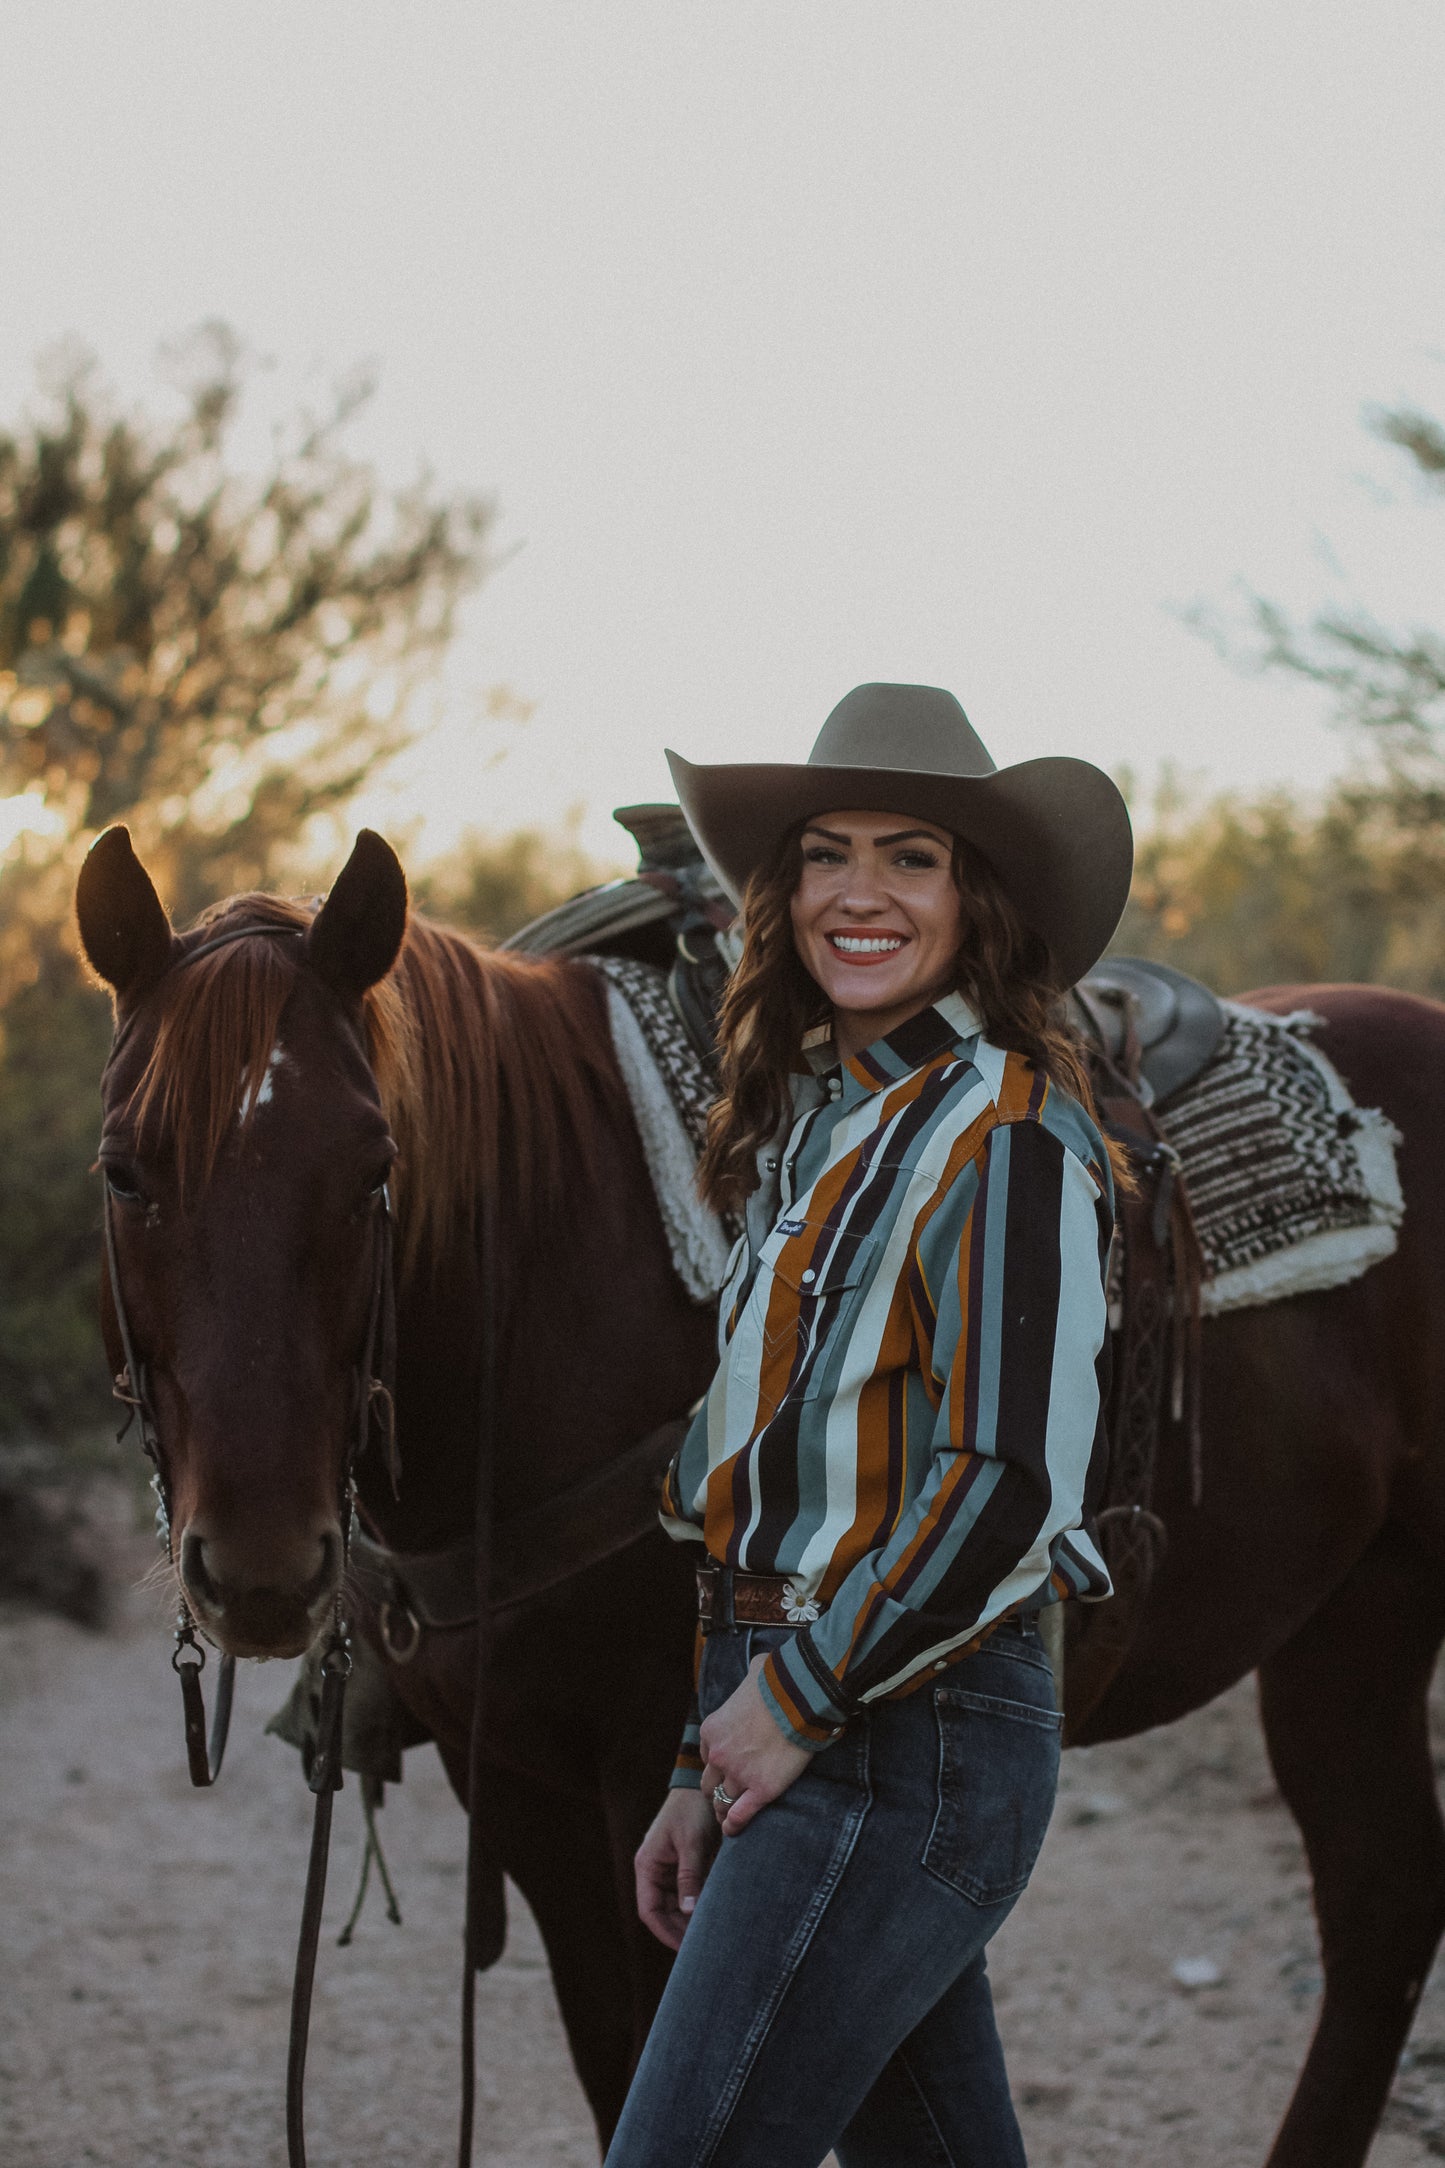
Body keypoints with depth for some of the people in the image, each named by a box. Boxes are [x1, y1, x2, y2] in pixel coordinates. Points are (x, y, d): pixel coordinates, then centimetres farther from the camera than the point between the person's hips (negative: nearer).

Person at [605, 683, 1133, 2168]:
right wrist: (706, 1770, 15)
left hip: (910, 1737, -9)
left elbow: (1013, 1483, -19)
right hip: (809, 1730, 9)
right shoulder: (819, 1124, 16)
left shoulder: (1001, 1130, -11)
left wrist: (795, 1701, -13)